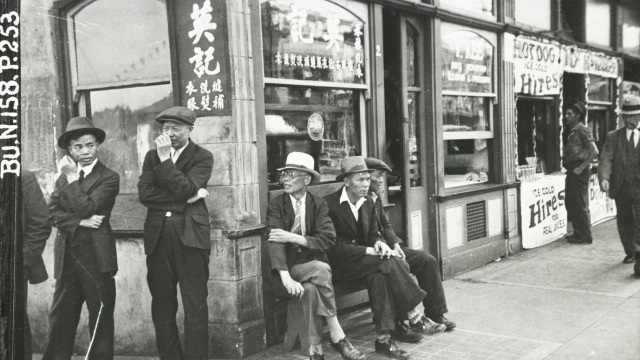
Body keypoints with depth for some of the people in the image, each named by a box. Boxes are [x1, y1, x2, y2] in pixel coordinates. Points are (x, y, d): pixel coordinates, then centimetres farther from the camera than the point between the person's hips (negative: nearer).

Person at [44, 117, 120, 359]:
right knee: (60, 319, 7)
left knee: (101, 319, 6)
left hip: (96, 256, -4)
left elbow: (86, 207, -15)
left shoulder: (109, 177, -3)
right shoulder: (63, 177, 13)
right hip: (66, 256, 4)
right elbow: (53, 214, 2)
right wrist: (80, 222, -12)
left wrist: (71, 179, -8)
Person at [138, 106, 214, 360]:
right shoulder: (152, 156, 13)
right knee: (162, 304, 8)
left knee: (195, 305, -3)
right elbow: (144, 194, -1)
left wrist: (165, 159, -10)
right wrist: (186, 198, -9)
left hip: (189, 234, -4)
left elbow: (185, 189, -12)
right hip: (158, 235, 4)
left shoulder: (202, 157, 3)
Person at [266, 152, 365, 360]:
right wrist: (286, 278, -32)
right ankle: (337, 337, -26)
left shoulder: (318, 204, 6)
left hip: (314, 263, 2)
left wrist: (294, 238, -20)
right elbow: (275, 242, -16)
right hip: (289, 266, -2)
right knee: (320, 270, -32)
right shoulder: (276, 205, 0)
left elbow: (328, 239, -8)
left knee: (311, 288, -33)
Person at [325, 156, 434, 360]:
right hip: (341, 263, -6)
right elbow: (335, 246, -16)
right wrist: (369, 251, -23)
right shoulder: (330, 204, -13)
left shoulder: (368, 203, 9)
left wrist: (379, 243, -12)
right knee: (388, 262, -27)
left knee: (379, 275, -29)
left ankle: (383, 337, -26)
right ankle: (414, 315, -18)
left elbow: (373, 234, 13)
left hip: (364, 259, 6)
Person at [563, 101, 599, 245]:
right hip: (572, 171, 9)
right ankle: (578, 233, 21)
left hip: (579, 172, -9)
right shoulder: (571, 131, 15)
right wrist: (565, 163, 10)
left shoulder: (582, 130, -11)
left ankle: (585, 236, 4)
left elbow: (594, 152, -19)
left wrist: (581, 167, -18)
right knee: (570, 203, 12)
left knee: (580, 205, -4)